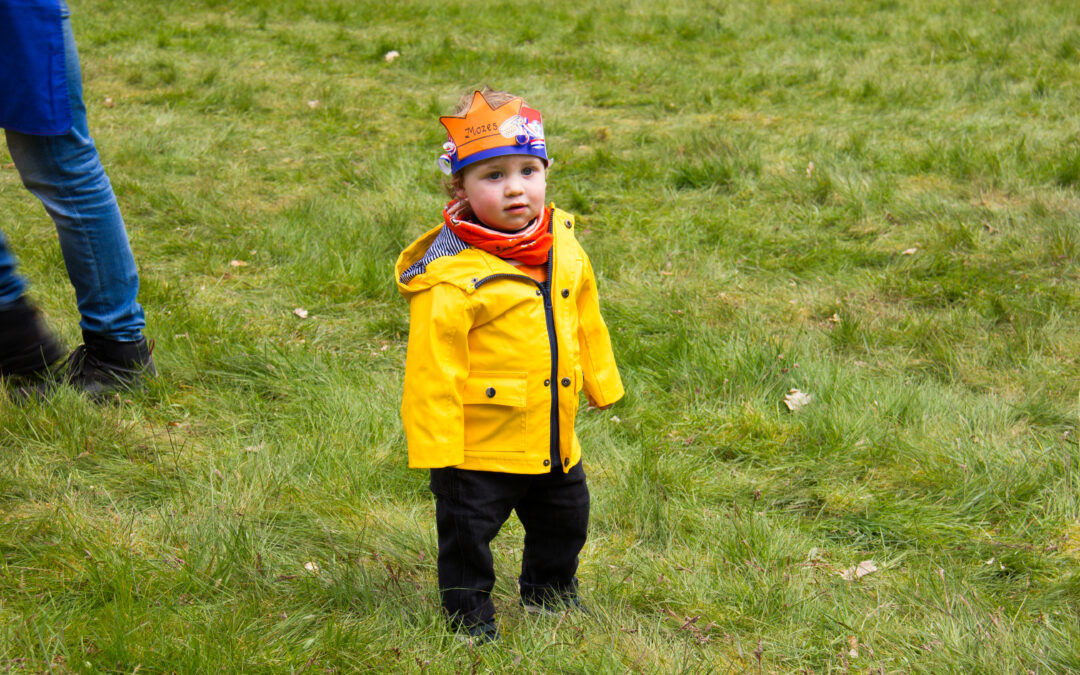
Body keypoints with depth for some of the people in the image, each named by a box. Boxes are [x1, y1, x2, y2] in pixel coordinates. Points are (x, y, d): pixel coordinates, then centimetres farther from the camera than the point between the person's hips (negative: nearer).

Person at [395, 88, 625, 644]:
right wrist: (436, 447, -18)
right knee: (466, 540, 8)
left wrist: (601, 383, 22)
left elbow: (585, 321, 15)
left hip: (554, 442, 7)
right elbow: (432, 368, -20)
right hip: (478, 449, -6)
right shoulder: (449, 277, -23)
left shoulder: (563, 245, -1)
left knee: (563, 525, 24)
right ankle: (472, 626, 30)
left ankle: (551, 601, 49)